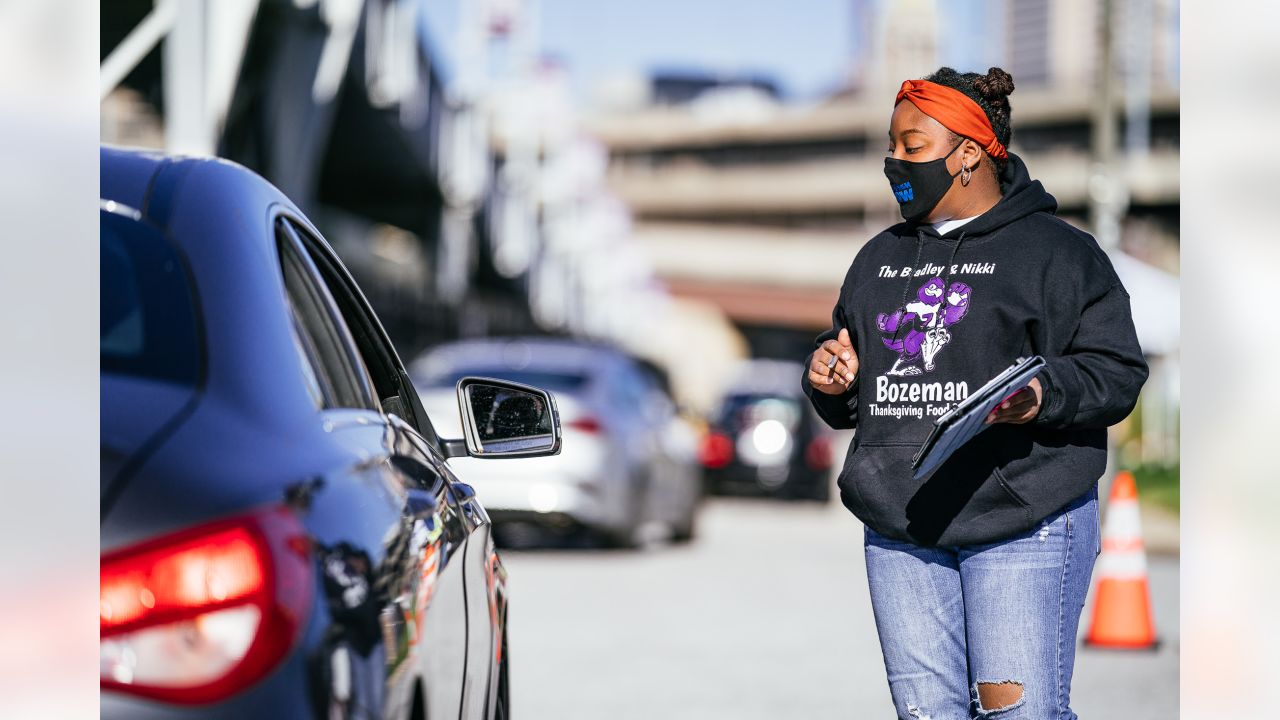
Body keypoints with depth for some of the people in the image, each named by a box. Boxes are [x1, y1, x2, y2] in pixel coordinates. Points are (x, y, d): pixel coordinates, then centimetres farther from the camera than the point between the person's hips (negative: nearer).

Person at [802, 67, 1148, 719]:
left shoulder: (1055, 250, 0)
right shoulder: (879, 258, 19)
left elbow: (1118, 371, -5)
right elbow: (849, 403, 27)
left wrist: (1044, 394, -23)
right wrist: (828, 380, 4)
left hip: (1022, 524, -6)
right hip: (899, 530, 6)